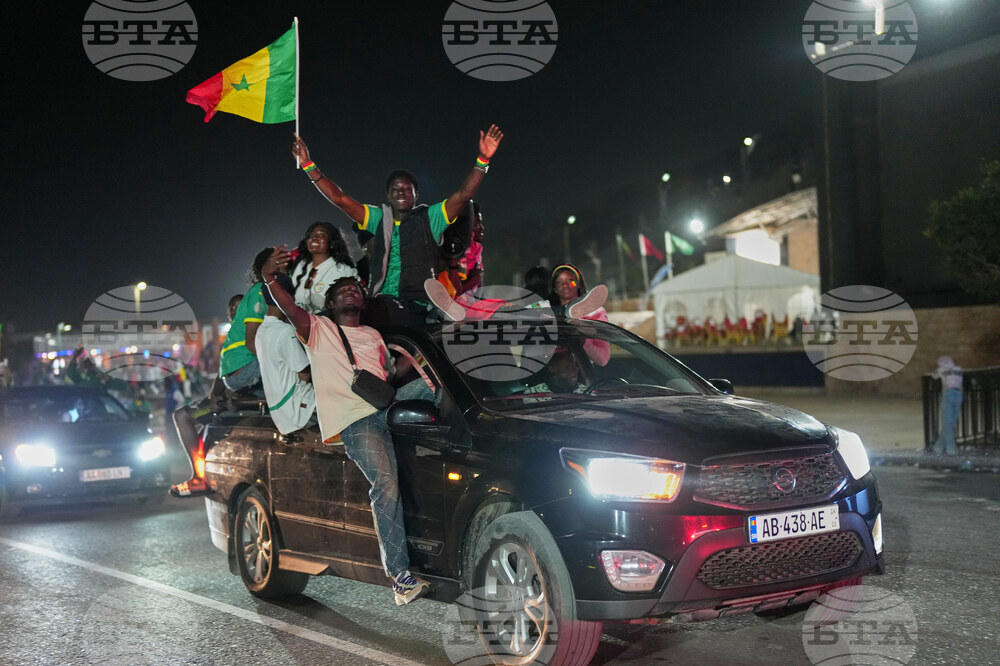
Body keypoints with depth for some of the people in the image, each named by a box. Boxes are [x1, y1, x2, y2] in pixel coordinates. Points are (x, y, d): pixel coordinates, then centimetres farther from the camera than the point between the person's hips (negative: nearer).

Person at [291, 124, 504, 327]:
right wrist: (308, 165, 13)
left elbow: (463, 195, 2)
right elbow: (339, 199, 17)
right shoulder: (379, 218, 20)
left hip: (418, 309, -1)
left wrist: (483, 160, -10)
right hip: (383, 305, 1)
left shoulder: (429, 218, 13)